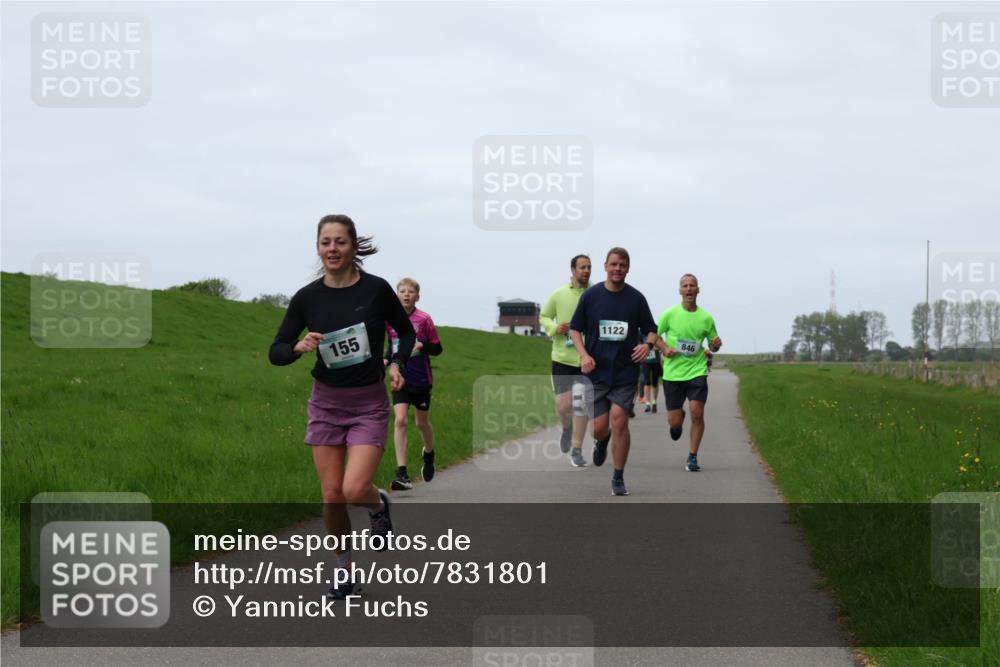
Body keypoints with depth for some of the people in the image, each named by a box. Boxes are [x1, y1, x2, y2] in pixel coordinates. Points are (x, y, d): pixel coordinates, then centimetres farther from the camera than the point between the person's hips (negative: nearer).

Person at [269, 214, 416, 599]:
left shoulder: (375, 290, -10)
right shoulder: (307, 297, -4)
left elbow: (406, 331, 6)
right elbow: (275, 352, 1)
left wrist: (397, 363, -12)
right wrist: (298, 347, -20)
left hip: (369, 404, -2)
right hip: (326, 401, 3)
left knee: (354, 490, -17)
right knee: (331, 495, 2)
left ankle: (379, 504, 19)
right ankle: (344, 568, 22)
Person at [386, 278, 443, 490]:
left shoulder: (424, 319, -7)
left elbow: (437, 349, -3)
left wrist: (421, 345, -22)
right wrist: (387, 359, -1)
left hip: (422, 380, -1)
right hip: (400, 379, 1)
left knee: (422, 423, 12)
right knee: (400, 420, -14)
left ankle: (429, 454, 45)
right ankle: (402, 474, -18)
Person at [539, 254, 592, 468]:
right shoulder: (559, 295, 0)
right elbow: (544, 316, 12)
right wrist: (555, 327, -8)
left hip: (587, 360, 0)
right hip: (562, 357, 0)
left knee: (581, 406, 1)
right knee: (563, 406, -2)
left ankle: (576, 451, 11)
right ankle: (567, 428, 33)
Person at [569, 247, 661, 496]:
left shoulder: (636, 298, 2)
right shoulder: (591, 295, 1)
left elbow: (651, 329, 11)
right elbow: (575, 328, 9)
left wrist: (648, 344, -12)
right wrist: (584, 355, -6)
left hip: (625, 371, 0)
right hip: (596, 371, 1)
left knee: (619, 422, -11)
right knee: (599, 427, -3)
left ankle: (618, 478, 3)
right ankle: (602, 441, 37)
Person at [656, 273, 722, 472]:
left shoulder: (706, 318, 3)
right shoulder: (670, 314, -2)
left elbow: (712, 346, 13)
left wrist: (715, 345, -10)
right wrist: (664, 349, -11)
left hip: (697, 371, 0)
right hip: (673, 372, 0)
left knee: (697, 413, -14)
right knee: (674, 422, 1)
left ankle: (692, 457, 1)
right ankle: (678, 421, 40)